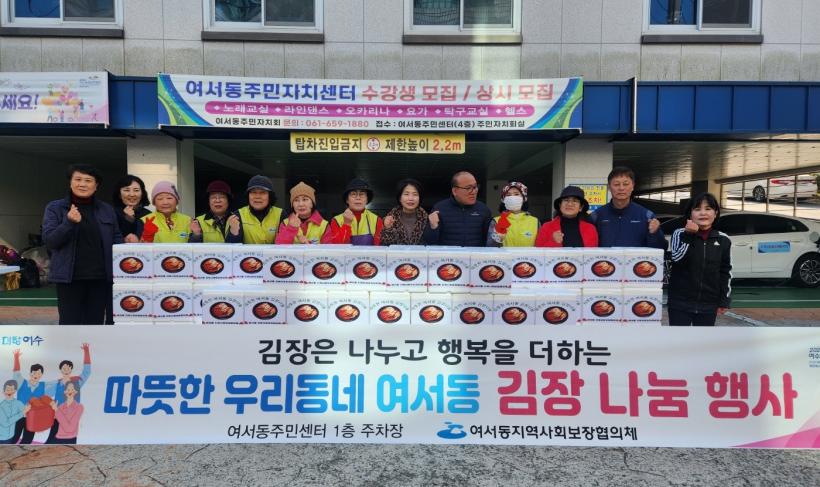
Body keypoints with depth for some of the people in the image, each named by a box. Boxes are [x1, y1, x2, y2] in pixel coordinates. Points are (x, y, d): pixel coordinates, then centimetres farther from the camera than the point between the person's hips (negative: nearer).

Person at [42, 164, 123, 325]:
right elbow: (49, 240, -5)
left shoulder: (107, 209, 9)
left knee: (95, 323, 10)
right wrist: (69, 222, -21)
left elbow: (117, 240, 12)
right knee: (70, 323, 1)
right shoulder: (55, 208, 2)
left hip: (101, 276, 3)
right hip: (69, 276, -2)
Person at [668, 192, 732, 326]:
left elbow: (726, 272, 8)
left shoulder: (723, 240, 2)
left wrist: (724, 300, 7)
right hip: (680, 302, -2)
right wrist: (689, 235, -27)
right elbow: (677, 259, -21)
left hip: (708, 304, 3)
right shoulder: (680, 234, -5)